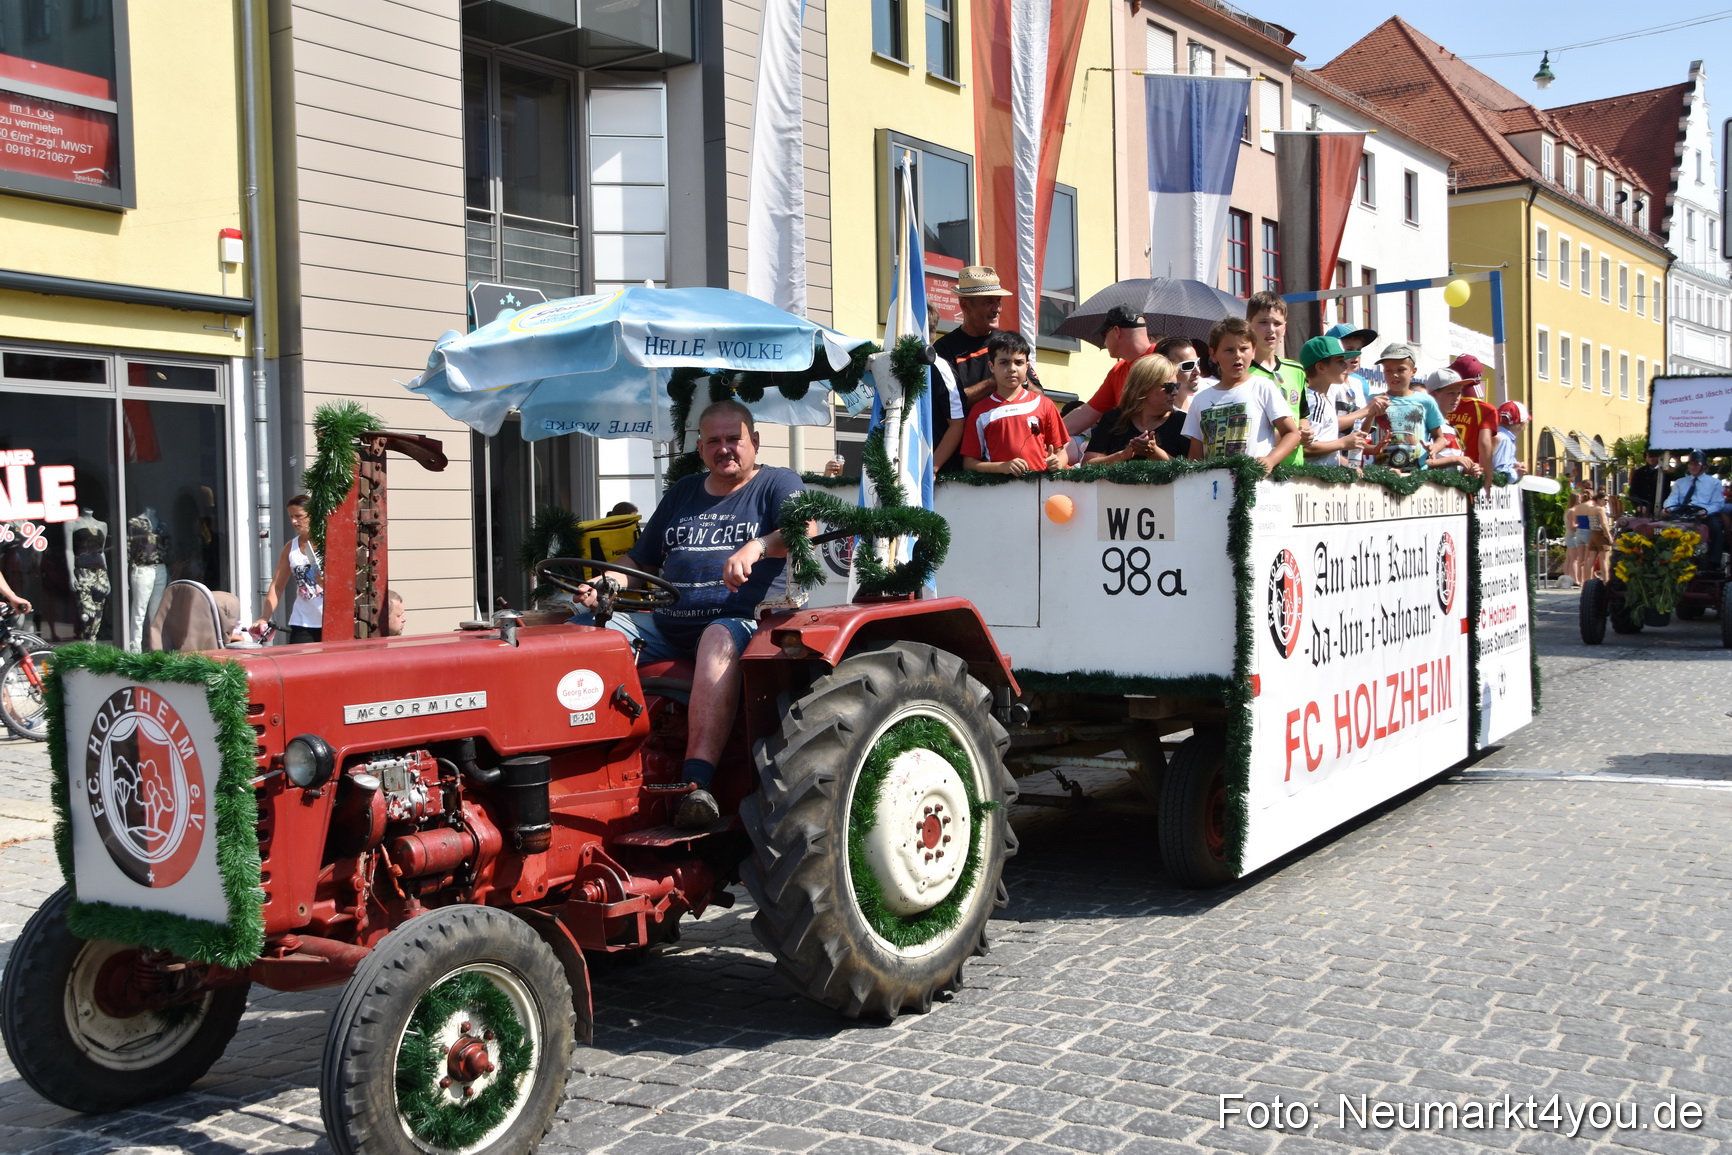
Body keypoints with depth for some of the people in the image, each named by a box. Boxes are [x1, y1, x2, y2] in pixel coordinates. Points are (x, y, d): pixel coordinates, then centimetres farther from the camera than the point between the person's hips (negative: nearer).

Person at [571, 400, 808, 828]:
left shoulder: (777, 484, 8)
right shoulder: (682, 493, 25)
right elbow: (640, 561, 26)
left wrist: (756, 547, -34)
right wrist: (606, 583, 4)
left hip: (745, 621, -6)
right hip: (668, 624, 6)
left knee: (720, 641, -41)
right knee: (582, 629, -13)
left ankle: (697, 781, -52)